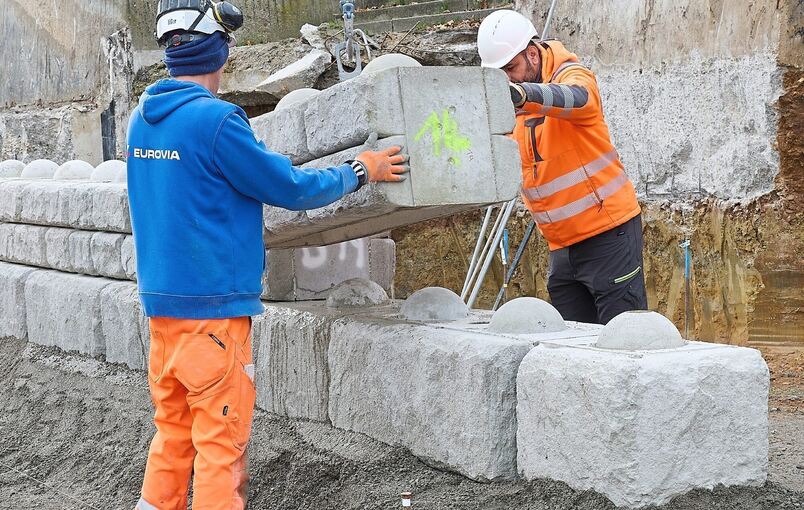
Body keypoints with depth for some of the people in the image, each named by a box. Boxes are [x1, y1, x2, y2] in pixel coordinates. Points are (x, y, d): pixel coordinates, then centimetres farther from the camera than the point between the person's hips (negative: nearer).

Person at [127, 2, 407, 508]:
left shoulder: (142, 120, 7)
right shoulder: (214, 120, -17)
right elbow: (292, 187, -10)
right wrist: (360, 171, 5)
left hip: (162, 298, 8)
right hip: (213, 304, -8)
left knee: (173, 431, 15)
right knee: (221, 440, -2)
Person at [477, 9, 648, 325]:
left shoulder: (573, 76, -11)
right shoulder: (508, 105, 9)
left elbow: (576, 98, -36)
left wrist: (523, 93, -55)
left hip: (608, 234, -7)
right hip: (562, 245, 7)